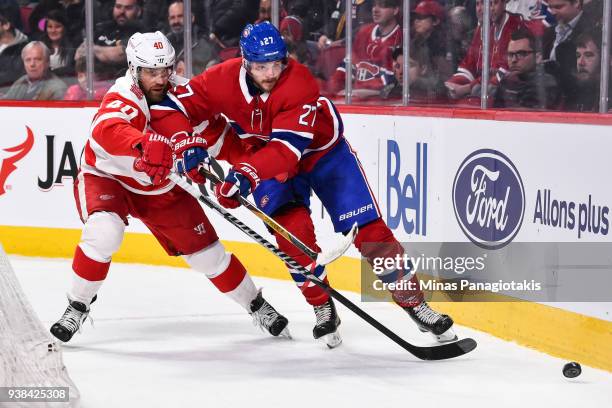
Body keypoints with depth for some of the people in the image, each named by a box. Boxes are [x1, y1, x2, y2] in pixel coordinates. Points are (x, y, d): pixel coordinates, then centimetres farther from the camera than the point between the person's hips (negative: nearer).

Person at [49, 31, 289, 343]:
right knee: (104, 233, -33)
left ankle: (257, 306, 25)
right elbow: (109, 130, -57)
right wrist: (145, 144, -75)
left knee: (205, 250, 5)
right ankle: (77, 307, -13)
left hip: (161, 187, 5)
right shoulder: (122, 100, -33)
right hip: (106, 178, -5)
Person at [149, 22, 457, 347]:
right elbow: (170, 107, -18)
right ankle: (323, 310, 0)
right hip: (265, 160, 2)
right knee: (293, 230, -19)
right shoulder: (224, 80, -23)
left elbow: (288, 147, -41)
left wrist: (246, 174, -54)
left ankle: (414, 303, 3)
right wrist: (188, 144, -36)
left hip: (322, 151, -2)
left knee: (368, 230, -8)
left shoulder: (299, 83, -33)